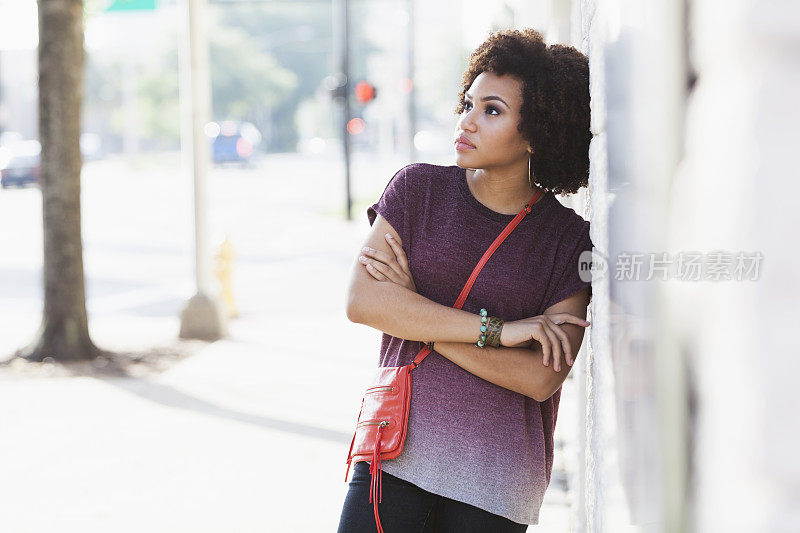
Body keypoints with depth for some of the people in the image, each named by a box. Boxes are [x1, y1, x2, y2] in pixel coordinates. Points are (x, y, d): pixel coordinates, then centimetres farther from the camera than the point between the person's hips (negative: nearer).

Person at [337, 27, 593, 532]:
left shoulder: (572, 241, -1)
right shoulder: (419, 189, 4)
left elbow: (540, 378, -10)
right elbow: (362, 301, -8)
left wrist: (421, 324, -10)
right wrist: (496, 329, -13)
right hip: (396, 453, 1)